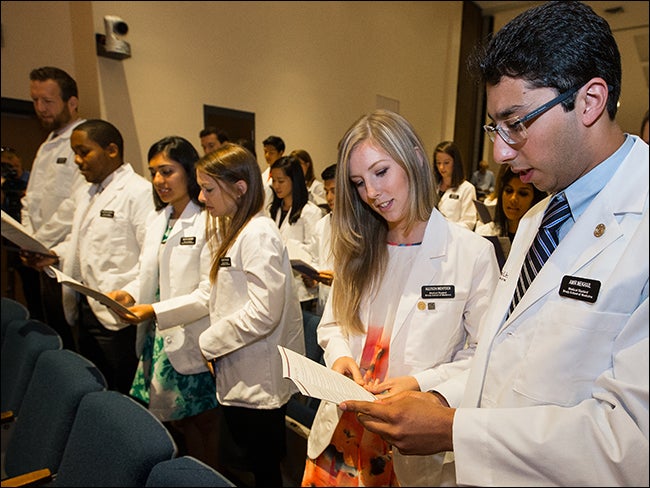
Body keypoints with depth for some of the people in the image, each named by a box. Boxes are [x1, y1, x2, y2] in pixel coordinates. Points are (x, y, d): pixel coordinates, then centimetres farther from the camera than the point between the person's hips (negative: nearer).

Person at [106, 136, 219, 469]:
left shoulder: (207, 223, -15)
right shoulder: (156, 219, 11)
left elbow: (208, 294, -18)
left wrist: (155, 311, -21)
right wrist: (129, 293, -2)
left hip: (190, 349, -7)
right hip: (157, 342, 7)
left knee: (197, 435, 7)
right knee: (161, 427, 17)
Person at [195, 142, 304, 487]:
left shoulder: (259, 235, -20)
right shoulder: (230, 231, 10)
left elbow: (264, 311, -26)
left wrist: (208, 343, -14)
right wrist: (214, 348, 8)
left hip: (259, 380, -9)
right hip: (236, 374, 9)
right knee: (244, 460, 23)